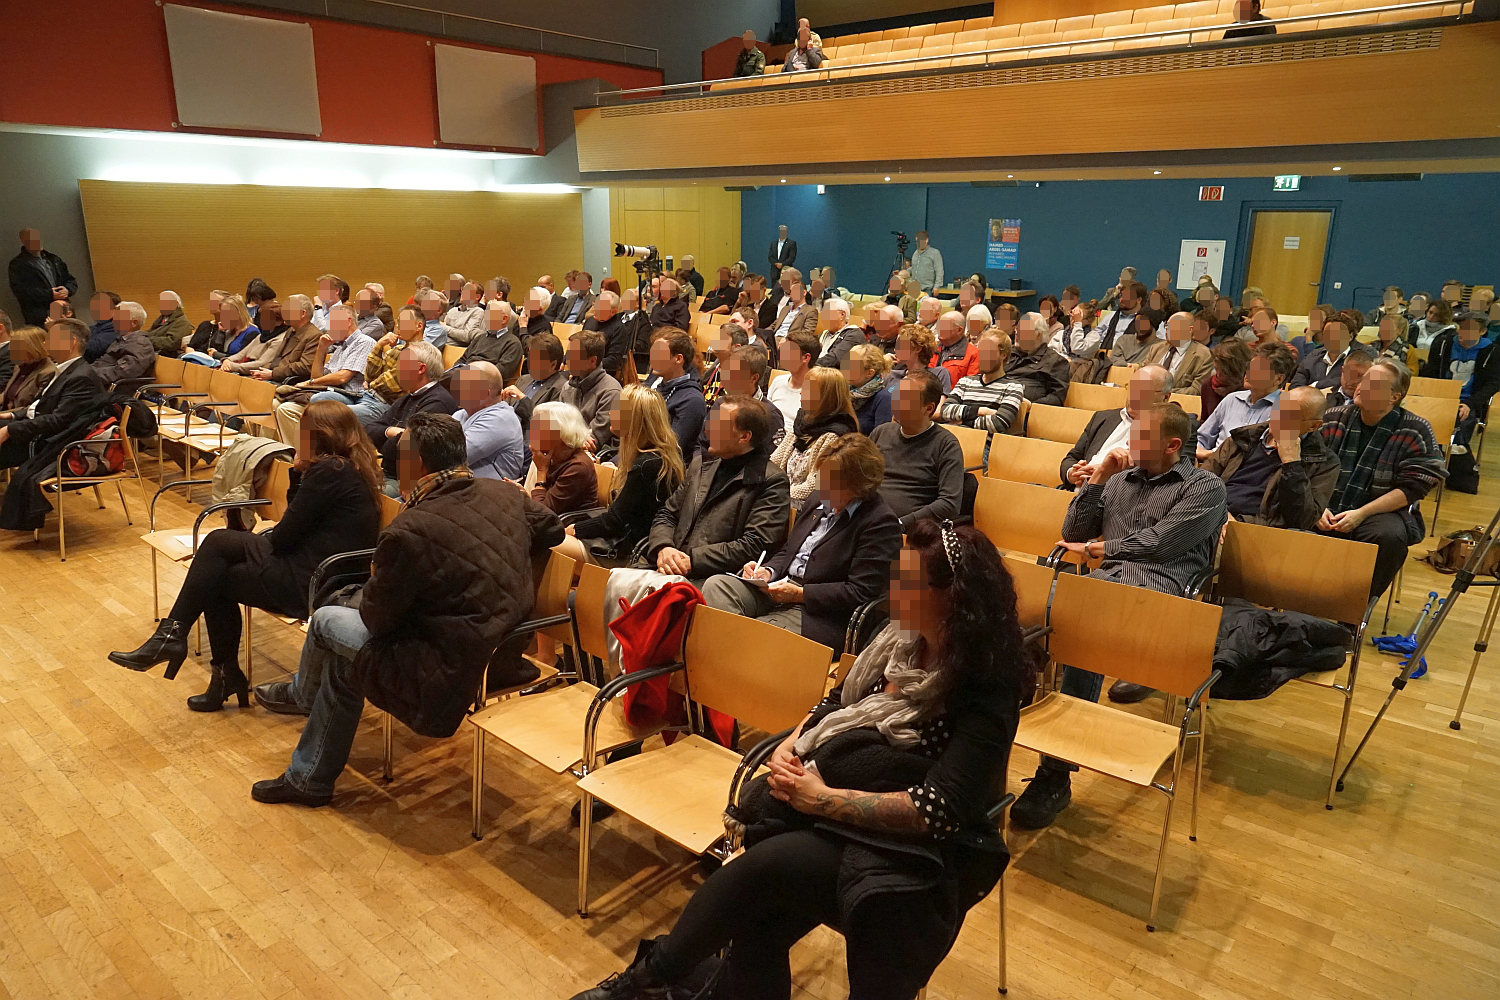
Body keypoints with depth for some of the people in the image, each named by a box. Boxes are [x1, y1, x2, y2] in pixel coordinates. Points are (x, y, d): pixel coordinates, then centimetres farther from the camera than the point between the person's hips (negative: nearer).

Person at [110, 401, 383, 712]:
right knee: (218, 541, 7)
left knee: (215, 580, 3)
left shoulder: (329, 471, -18)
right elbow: (298, 523, 14)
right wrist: (299, 474, 3)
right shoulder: (353, 468, 11)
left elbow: (284, 536, -14)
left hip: (309, 582, -9)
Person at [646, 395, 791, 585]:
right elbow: (666, 514, 20)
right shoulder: (700, 465, 19)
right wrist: (662, 548, -2)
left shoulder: (772, 482, -3)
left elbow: (755, 546, -12)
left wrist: (692, 560, -15)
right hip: (673, 570, 7)